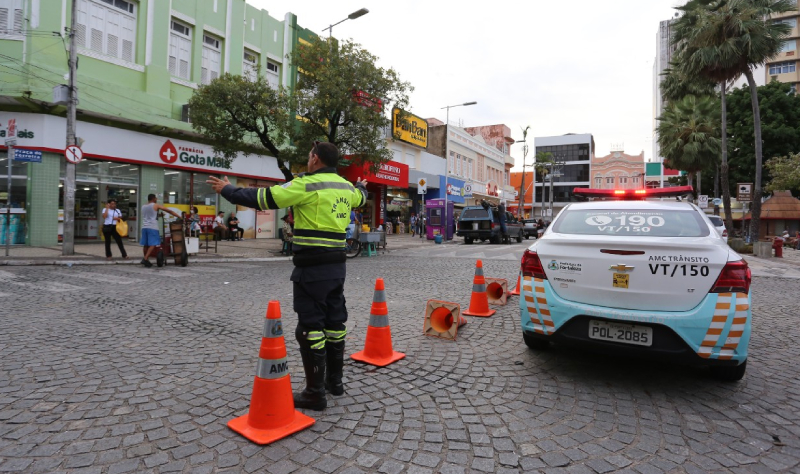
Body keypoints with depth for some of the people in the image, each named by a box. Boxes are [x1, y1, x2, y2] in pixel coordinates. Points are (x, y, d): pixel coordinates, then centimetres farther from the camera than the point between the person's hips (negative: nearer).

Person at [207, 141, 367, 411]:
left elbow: (263, 198, -10)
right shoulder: (346, 188, 10)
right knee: (334, 321, 16)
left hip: (312, 269, -8)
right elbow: (361, 197, 35)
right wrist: (361, 186, 59)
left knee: (310, 327, 0)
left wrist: (227, 190, 5)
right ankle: (335, 381, 29)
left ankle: (315, 393, 9)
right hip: (337, 265, 8)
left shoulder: (308, 185, -12)